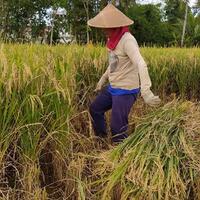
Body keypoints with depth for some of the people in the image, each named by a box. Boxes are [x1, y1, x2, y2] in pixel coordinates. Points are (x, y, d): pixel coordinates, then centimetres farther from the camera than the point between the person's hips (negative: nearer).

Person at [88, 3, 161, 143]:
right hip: (113, 88, 9)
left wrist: (146, 91, -45)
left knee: (118, 128, -8)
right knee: (95, 109, 20)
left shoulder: (127, 40, -22)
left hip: (126, 91, -9)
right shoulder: (114, 39, 5)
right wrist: (103, 79, 26)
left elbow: (141, 65, -34)